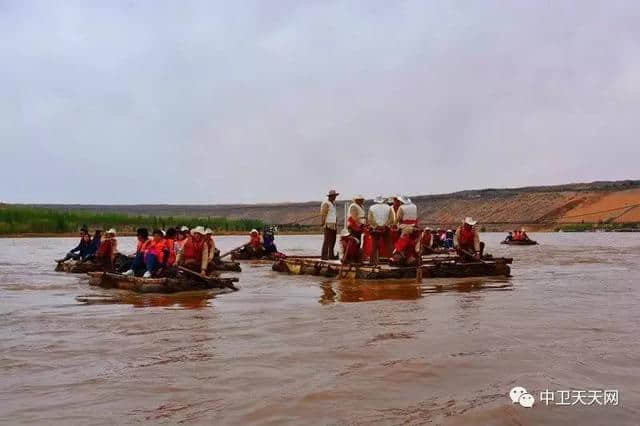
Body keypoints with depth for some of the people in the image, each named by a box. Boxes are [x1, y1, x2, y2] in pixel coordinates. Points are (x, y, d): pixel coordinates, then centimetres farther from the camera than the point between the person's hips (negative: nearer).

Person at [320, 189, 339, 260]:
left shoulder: (333, 203, 18)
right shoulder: (326, 204, -11)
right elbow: (323, 215, -14)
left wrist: (336, 224, 23)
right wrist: (323, 225, -19)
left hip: (333, 225, 9)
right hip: (328, 225, -9)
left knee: (333, 240, 9)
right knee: (327, 241, -9)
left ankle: (331, 255, 14)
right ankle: (324, 255, -7)